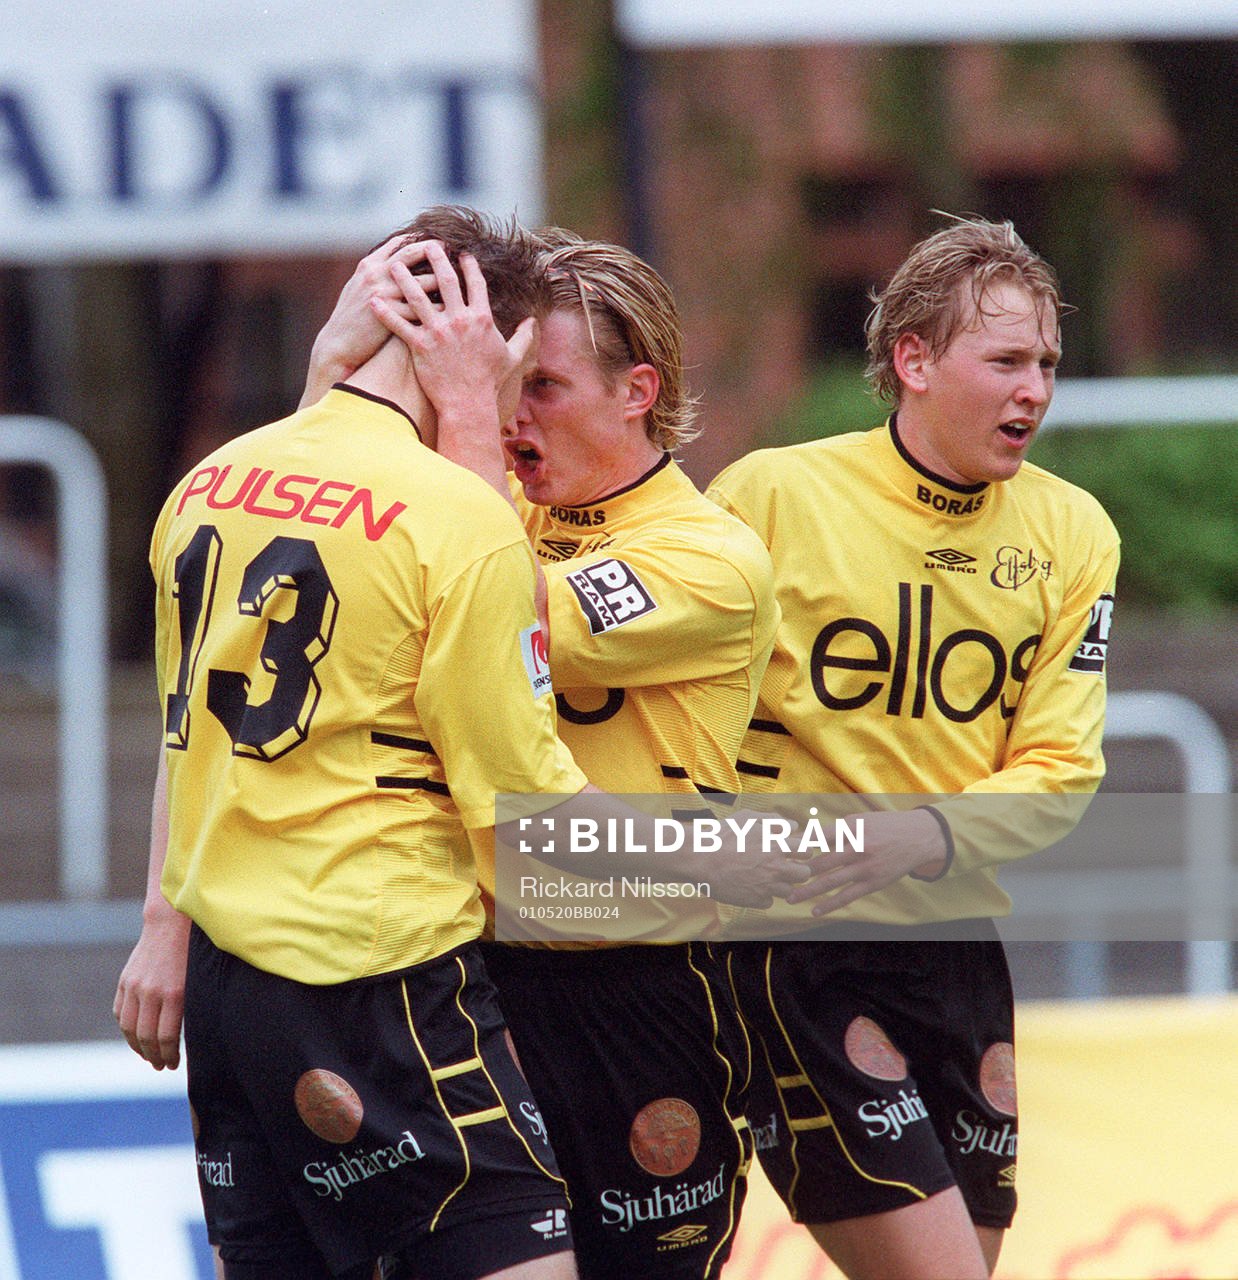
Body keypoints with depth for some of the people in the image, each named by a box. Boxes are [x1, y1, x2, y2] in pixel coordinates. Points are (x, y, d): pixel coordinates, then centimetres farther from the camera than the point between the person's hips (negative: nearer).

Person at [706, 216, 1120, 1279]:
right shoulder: (772, 496, -10)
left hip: (956, 945, 6)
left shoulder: (1071, 534, 4)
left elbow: (1059, 770, 1)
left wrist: (930, 836, -17)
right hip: (795, 949, -6)